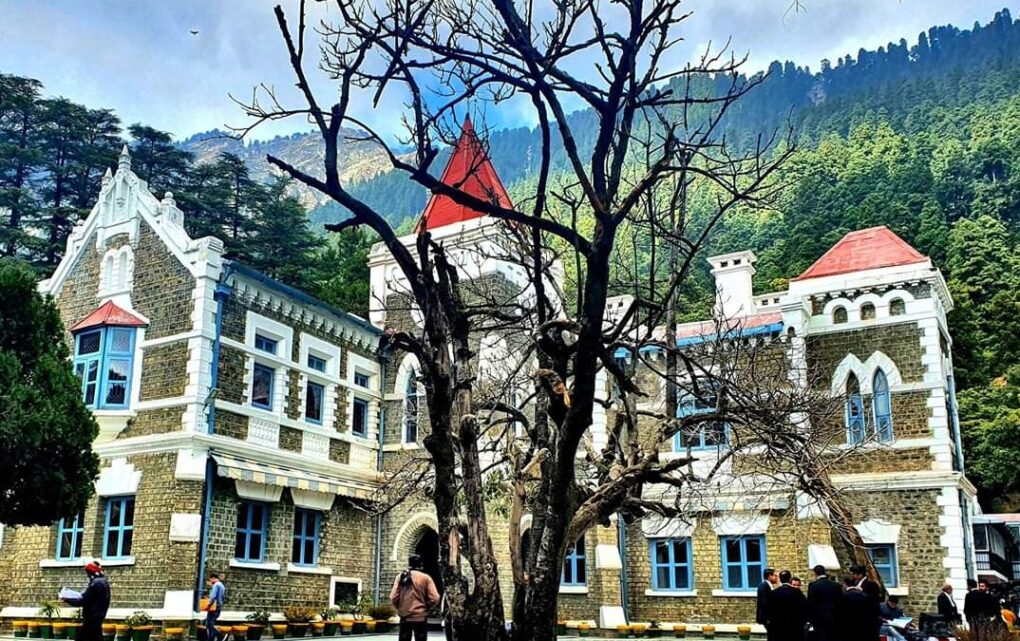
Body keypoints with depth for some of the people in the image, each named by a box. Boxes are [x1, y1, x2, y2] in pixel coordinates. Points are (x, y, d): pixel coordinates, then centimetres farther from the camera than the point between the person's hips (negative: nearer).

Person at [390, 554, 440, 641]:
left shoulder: (400, 577, 0)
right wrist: (425, 607, 8)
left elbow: (393, 597, -5)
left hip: (405, 616, 2)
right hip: (420, 617, -2)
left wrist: (400, 607, 13)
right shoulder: (426, 578, -7)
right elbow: (434, 598, -11)